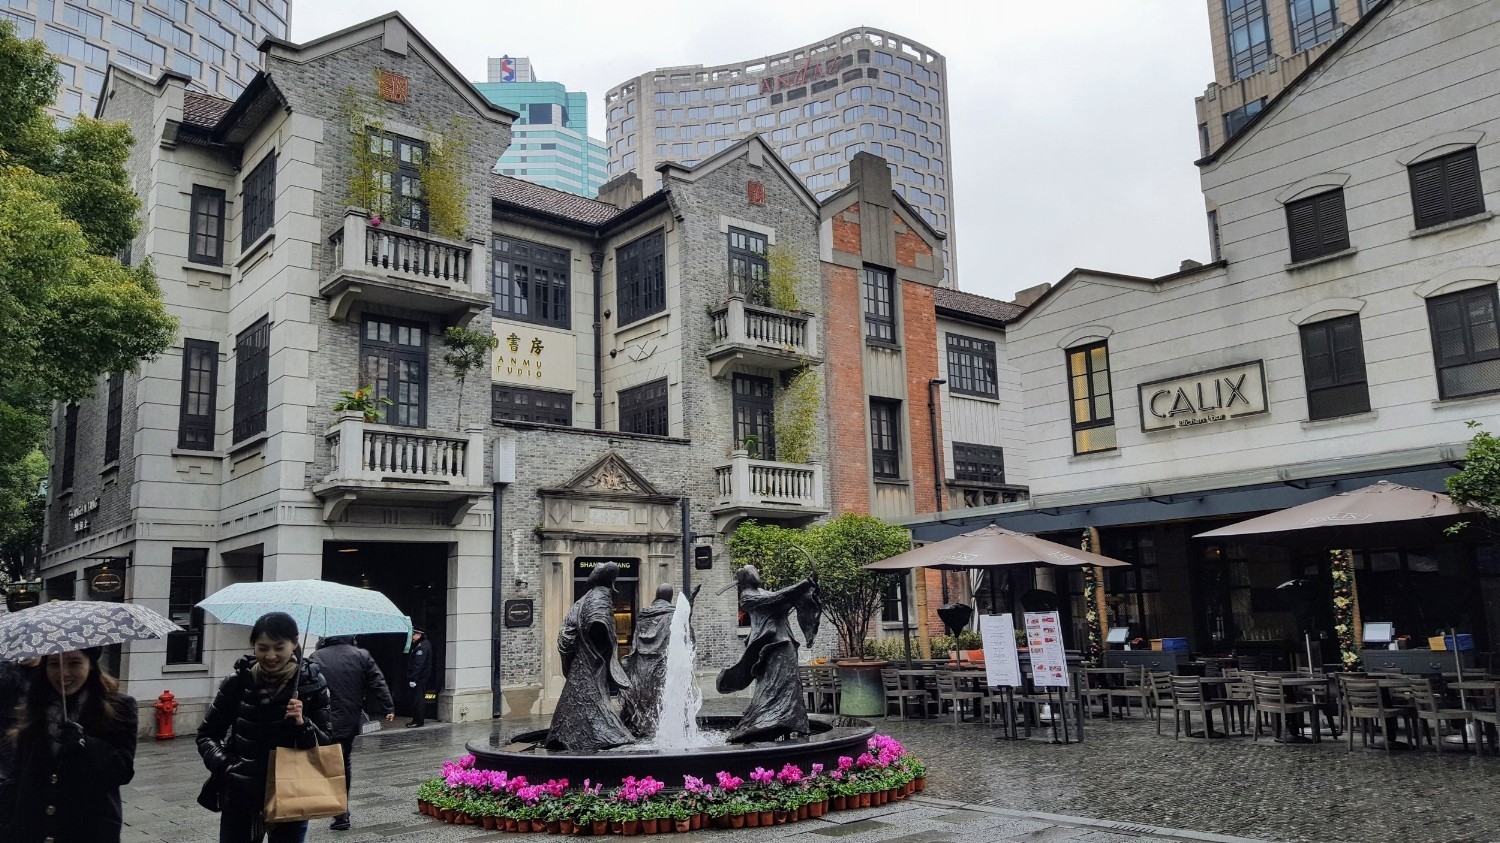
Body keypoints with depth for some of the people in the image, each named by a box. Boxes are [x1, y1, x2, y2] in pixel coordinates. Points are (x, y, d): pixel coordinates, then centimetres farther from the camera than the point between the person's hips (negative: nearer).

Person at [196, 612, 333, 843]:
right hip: (240, 798, 1)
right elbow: (206, 735, 6)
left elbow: (327, 744, -4)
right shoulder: (238, 682, -4)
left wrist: (302, 724, -21)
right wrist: (225, 766, -10)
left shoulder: (311, 684, -7)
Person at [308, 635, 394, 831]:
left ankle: (341, 815, -7)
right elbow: (378, 683, 0)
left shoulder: (315, 658, -4)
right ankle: (342, 810, 25)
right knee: (345, 762, 17)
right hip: (351, 720, 3)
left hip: (327, 722, -3)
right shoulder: (361, 655, 2)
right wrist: (388, 708, 4)